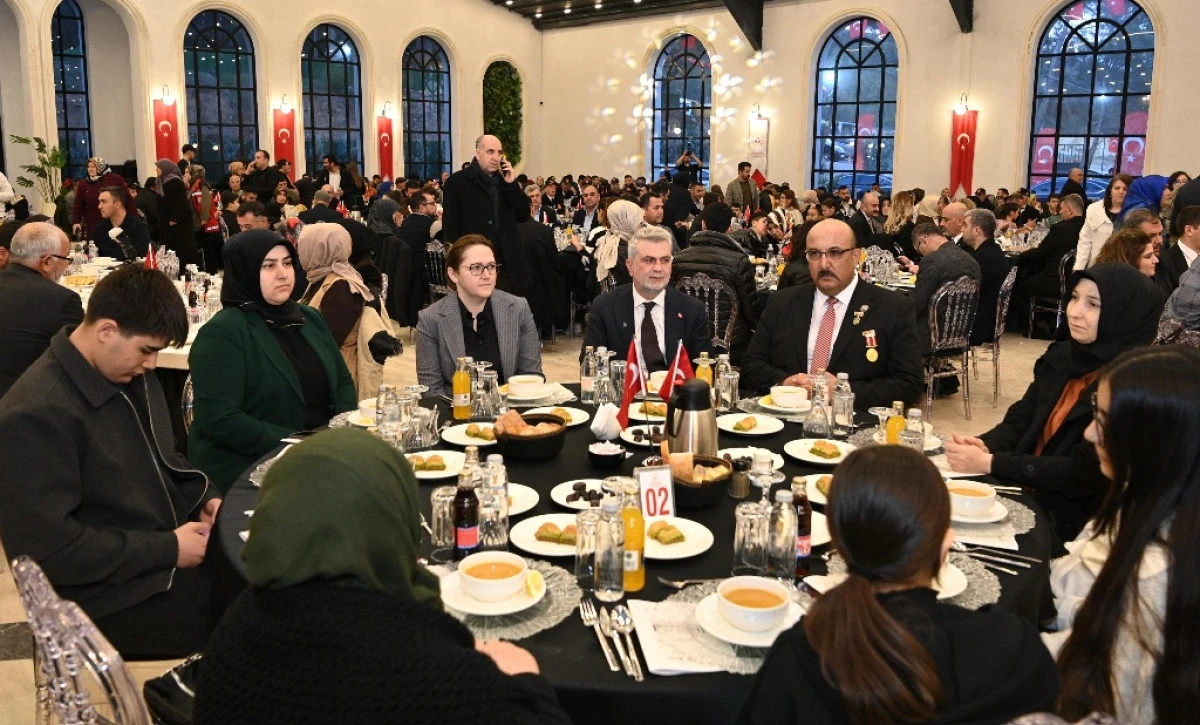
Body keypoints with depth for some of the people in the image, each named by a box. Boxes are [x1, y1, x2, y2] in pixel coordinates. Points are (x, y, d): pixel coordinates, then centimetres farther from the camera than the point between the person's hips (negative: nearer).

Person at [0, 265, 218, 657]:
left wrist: (203, 498, -1)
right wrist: (168, 549, -20)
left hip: (170, 548, 9)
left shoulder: (130, 374, 4)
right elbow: (48, 547, -24)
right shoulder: (36, 415, -23)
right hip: (112, 598, -8)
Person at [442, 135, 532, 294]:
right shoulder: (457, 181, -3)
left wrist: (511, 184, -4)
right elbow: (450, 226, -5)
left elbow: (524, 215, 7)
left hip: (507, 266, 5)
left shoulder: (505, 180, 12)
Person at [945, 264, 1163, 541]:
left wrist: (990, 464, -21)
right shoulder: (1063, 355, 5)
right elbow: (1020, 421, 6)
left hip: (1070, 526, -6)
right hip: (1024, 497, 6)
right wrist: (983, 446, -16)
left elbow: (1085, 473, -19)